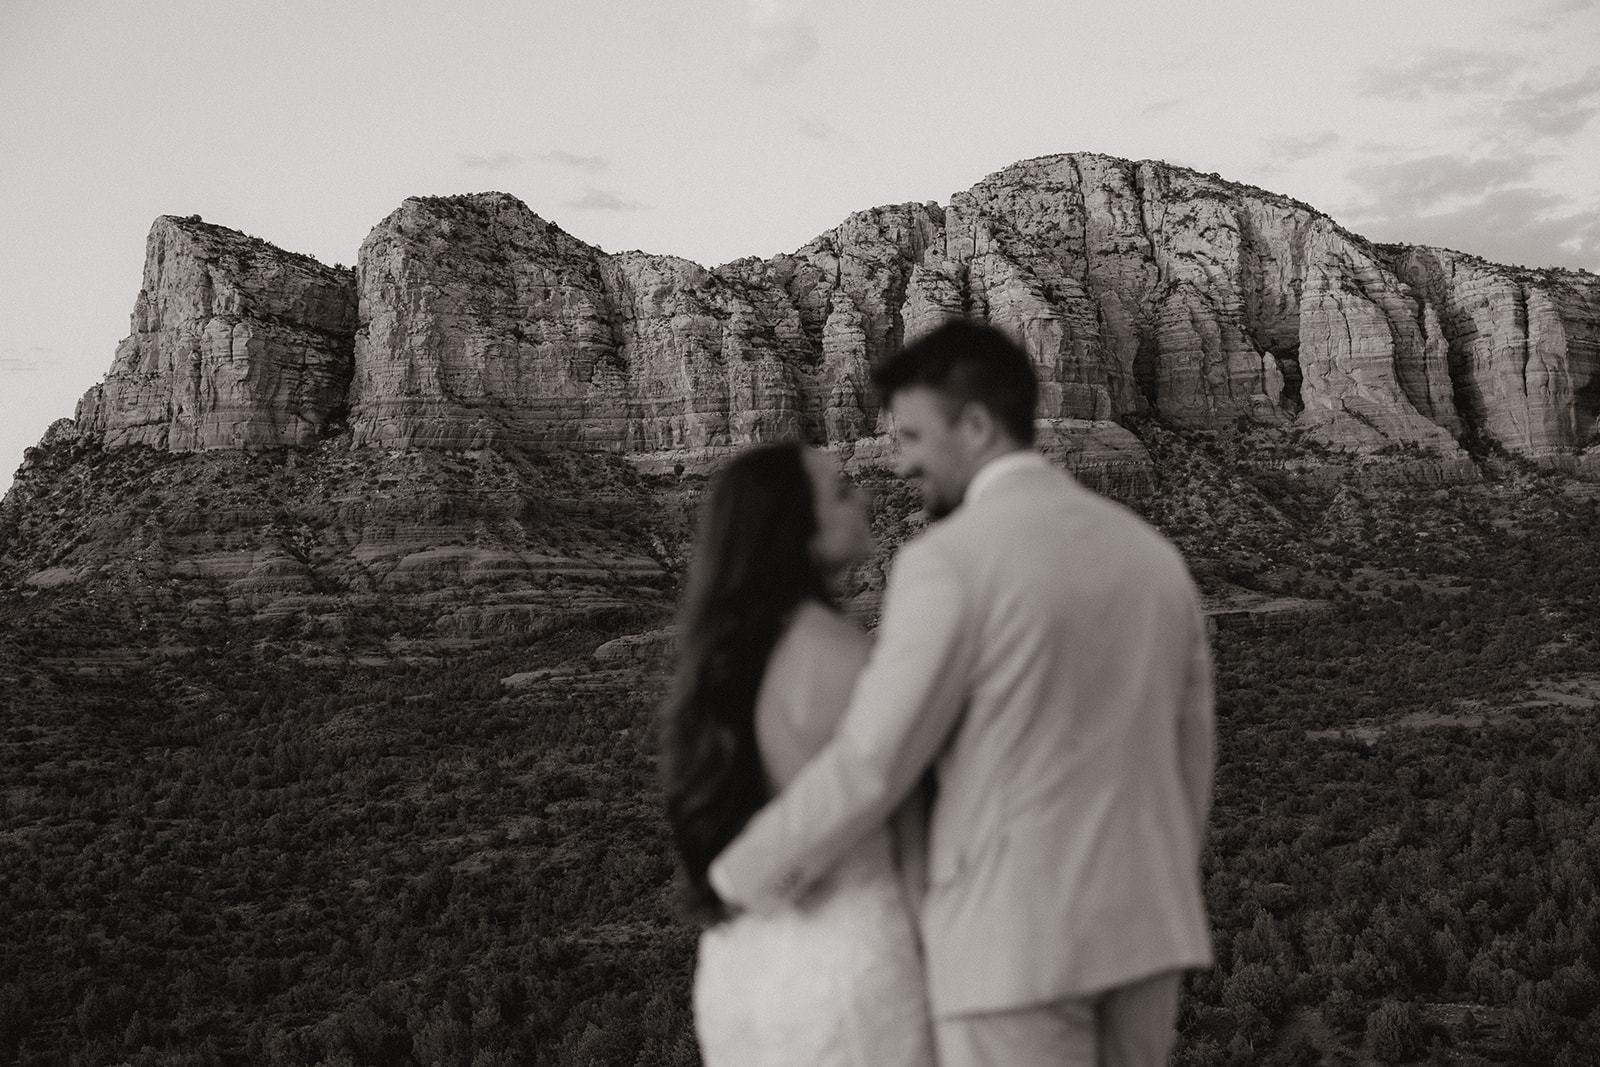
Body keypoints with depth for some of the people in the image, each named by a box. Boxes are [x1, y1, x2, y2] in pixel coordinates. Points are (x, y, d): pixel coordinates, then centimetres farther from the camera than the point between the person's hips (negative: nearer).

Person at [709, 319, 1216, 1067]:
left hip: (1014, 935, -7)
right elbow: (1184, 761, 12)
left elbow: (866, 770, -17)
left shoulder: (949, 562, -16)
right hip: (1134, 925, 7)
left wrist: (741, 876, 0)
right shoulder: (1150, 554, 7)